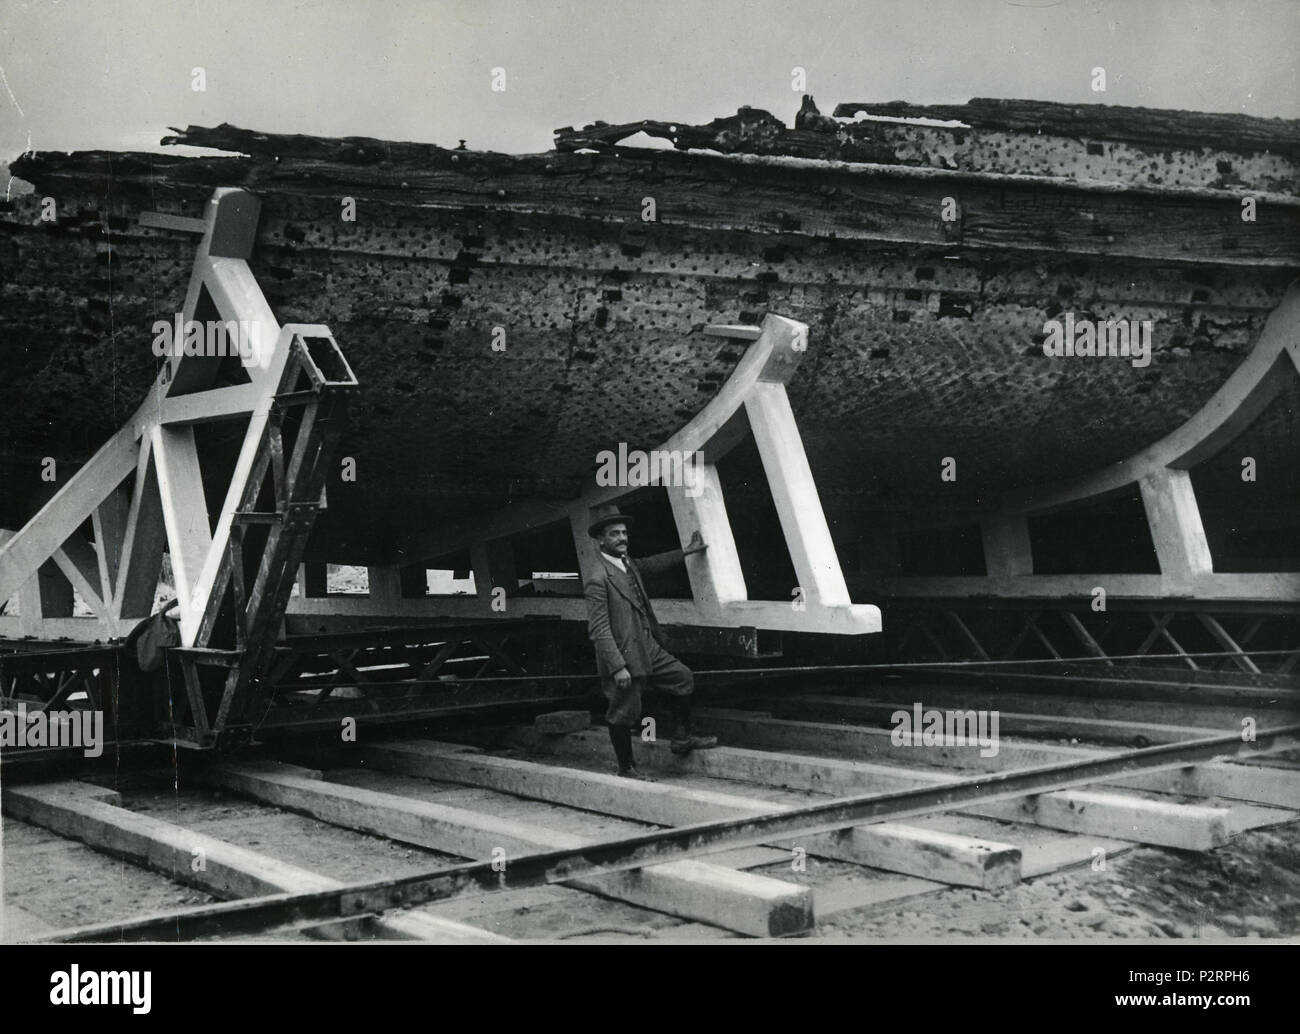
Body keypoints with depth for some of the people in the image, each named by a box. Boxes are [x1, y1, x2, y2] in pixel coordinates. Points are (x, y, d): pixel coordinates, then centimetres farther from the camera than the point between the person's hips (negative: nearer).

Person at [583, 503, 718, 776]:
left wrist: (686, 552, 37)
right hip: (624, 658, -9)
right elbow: (598, 630, -22)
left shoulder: (629, 565, 8)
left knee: (683, 678, 16)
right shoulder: (598, 581, -20)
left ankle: (683, 738, 28)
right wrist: (618, 668, -26)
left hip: (649, 650, 9)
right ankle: (626, 770, 18)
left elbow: (652, 564, 32)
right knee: (623, 715, 2)